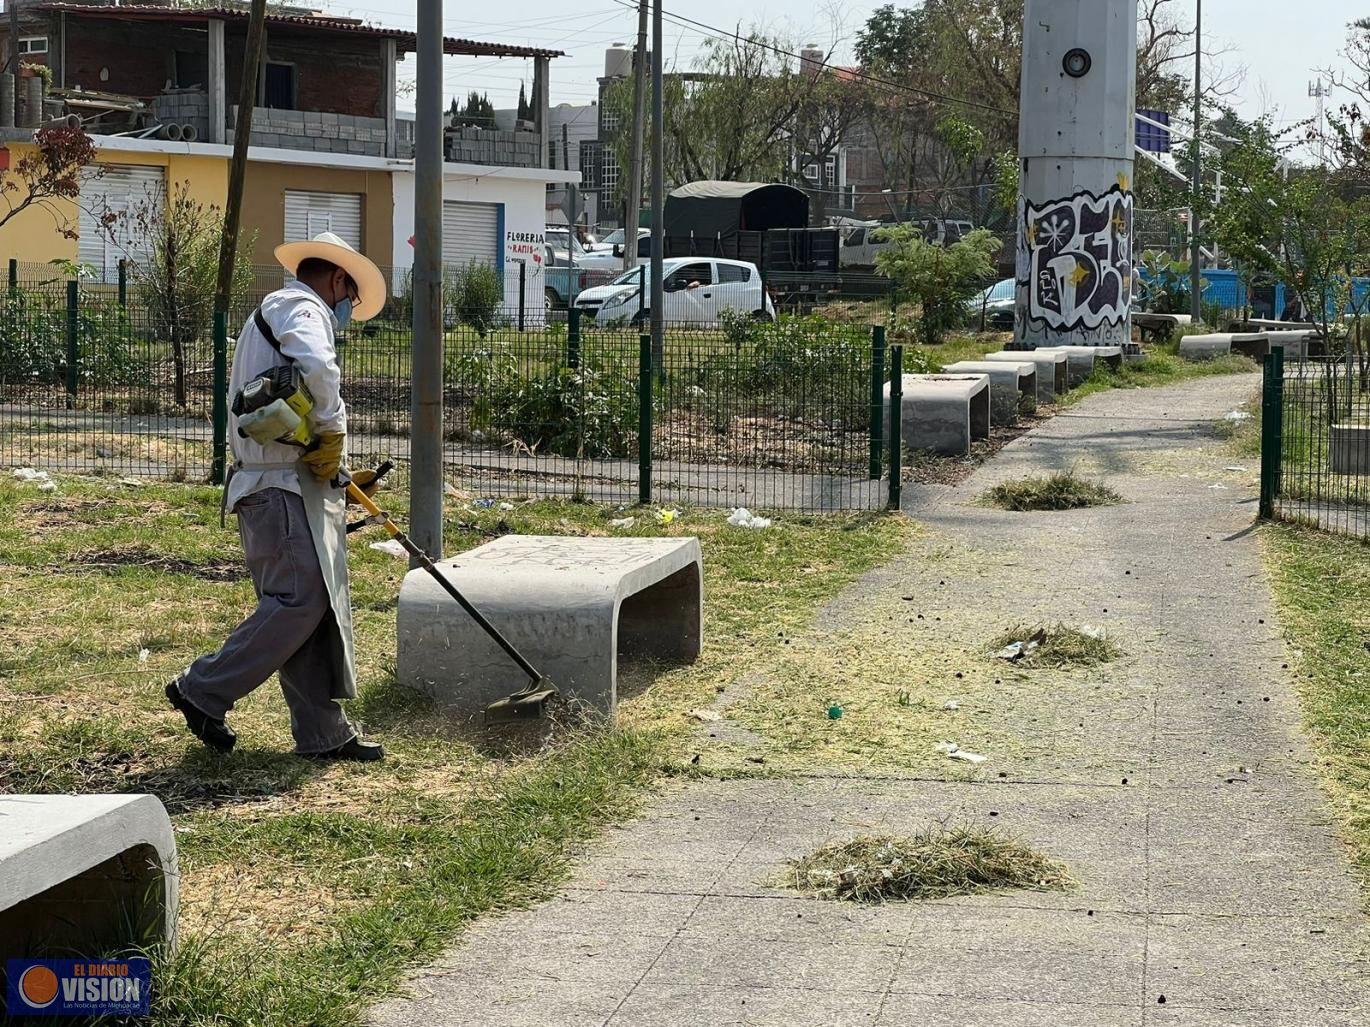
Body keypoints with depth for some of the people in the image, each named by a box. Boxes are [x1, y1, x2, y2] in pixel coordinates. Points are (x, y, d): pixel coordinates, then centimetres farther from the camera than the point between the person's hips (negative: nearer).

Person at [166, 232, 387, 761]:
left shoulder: (275, 313, 28)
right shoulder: (301, 308, -5)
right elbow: (317, 368, -29)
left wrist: (335, 475, 22)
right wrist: (333, 430, -16)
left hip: (297, 485, 11)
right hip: (283, 487, -11)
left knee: (321, 607, 8)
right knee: (301, 600, -13)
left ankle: (323, 732, 8)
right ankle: (204, 691, -4)